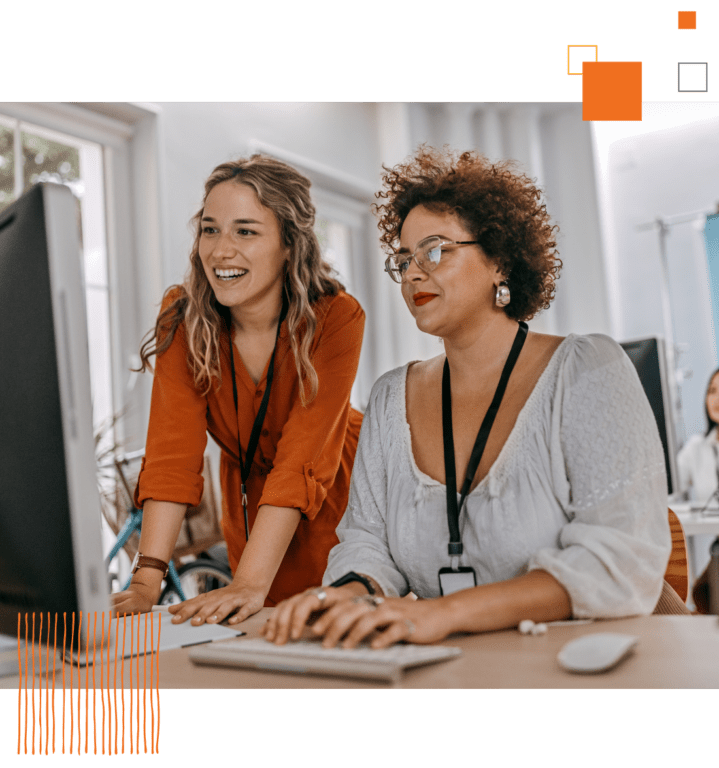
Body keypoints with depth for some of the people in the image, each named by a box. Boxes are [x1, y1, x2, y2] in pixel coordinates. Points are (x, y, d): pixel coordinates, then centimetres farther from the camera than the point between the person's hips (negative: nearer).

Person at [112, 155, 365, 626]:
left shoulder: (337, 318, -26)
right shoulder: (184, 319, -17)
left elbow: (300, 462, -33)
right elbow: (173, 451, -24)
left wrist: (250, 584, -42)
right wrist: (148, 578, -34)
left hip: (338, 503, -2)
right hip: (251, 504, 2)